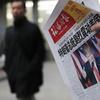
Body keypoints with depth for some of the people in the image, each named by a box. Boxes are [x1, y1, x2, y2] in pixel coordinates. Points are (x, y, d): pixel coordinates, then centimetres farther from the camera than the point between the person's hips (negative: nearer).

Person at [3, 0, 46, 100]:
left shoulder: (33, 28, -4)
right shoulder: (9, 30, 14)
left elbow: (40, 52, -7)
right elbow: (7, 51, 16)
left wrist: (31, 69, -16)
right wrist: (7, 68, 4)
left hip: (28, 76, -5)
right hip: (14, 76, 5)